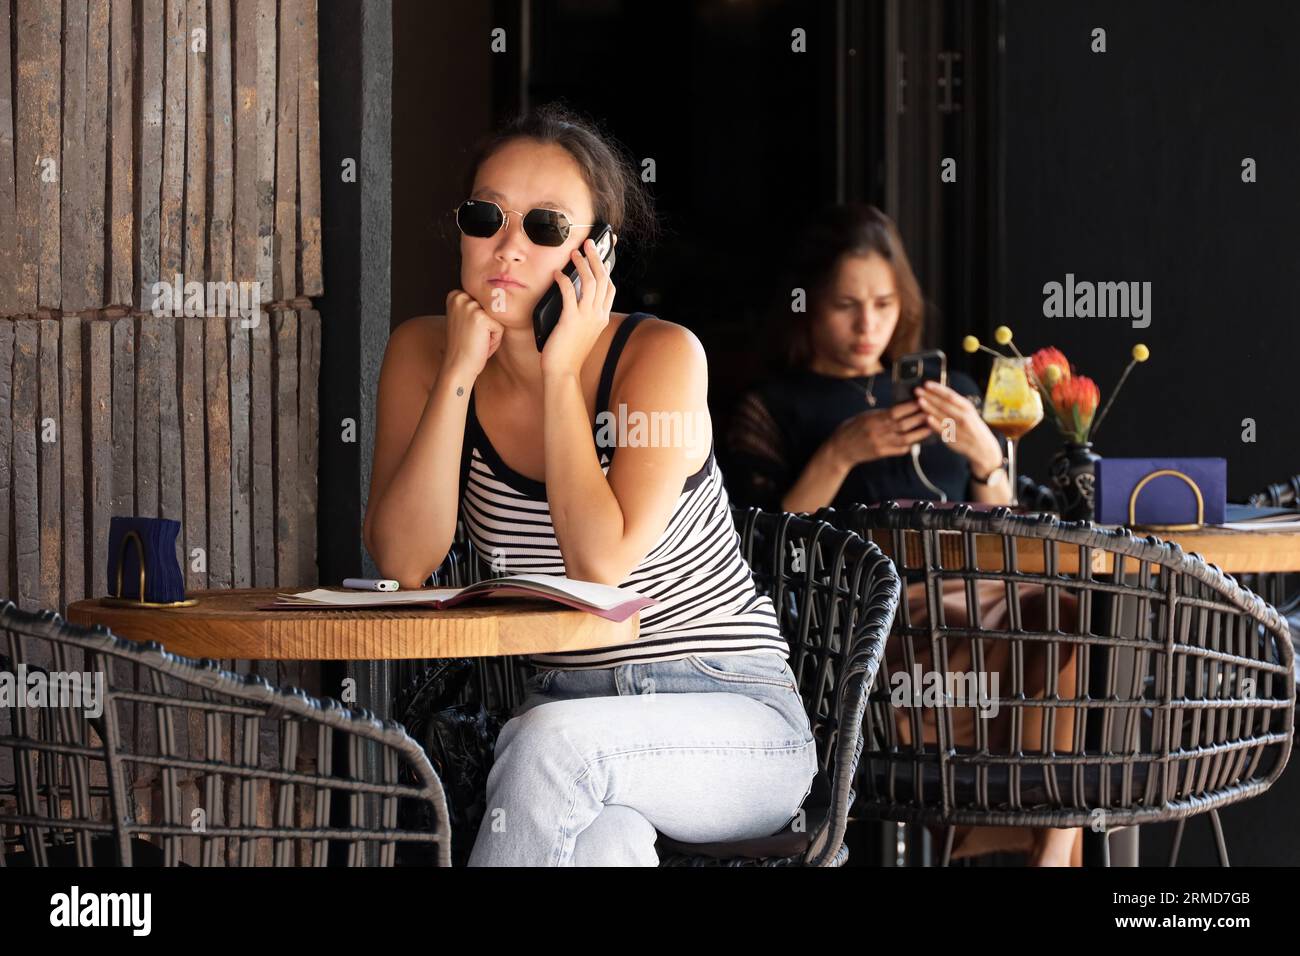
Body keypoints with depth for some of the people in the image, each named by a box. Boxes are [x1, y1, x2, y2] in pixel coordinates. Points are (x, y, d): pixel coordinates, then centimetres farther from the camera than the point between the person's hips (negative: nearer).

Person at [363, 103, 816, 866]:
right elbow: (404, 564, -13)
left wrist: (559, 372, -20)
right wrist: (461, 370, -17)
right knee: (604, 839, -35)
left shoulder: (661, 356, -14)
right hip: (568, 704, 2)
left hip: (731, 718, -2)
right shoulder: (423, 351, -2)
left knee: (554, 739, -35)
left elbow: (601, 562, -25)